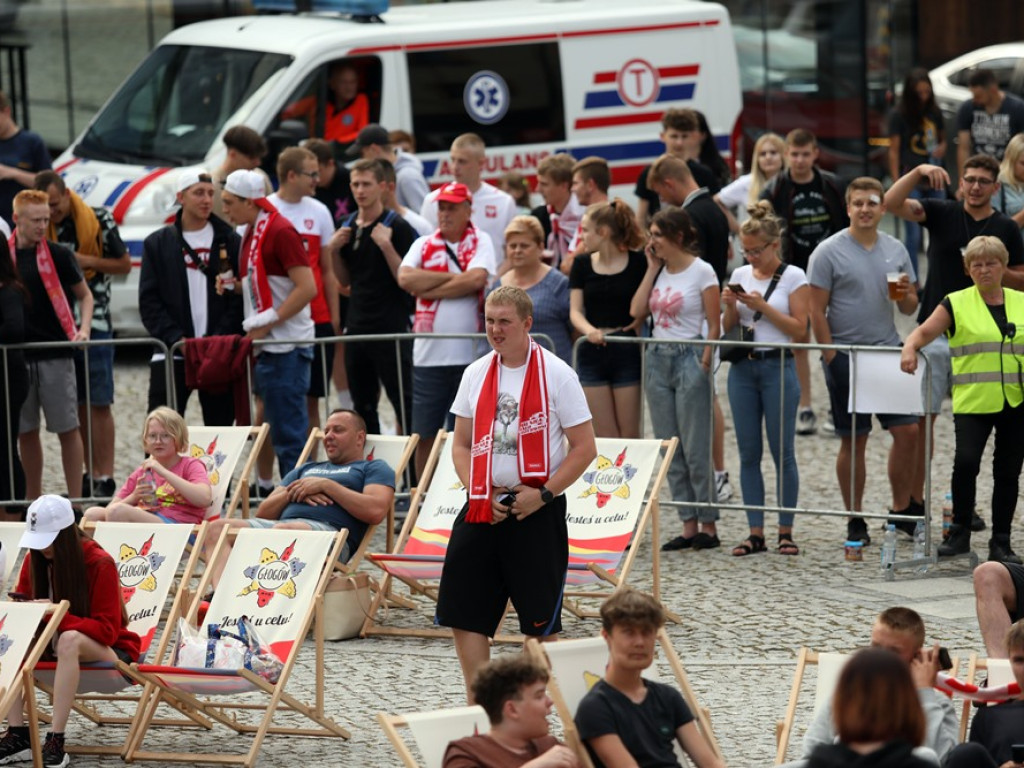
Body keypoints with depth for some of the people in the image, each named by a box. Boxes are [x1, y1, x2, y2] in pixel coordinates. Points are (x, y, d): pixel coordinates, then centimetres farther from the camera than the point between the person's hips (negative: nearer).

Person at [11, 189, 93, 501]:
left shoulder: (59, 255, -1)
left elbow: (84, 295, 7)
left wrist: (83, 329, -7)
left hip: (56, 355, -2)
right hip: (17, 355, 2)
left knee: (67, 428, -2)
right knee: (25, 431, 7)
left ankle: (75, 499, 2)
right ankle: (33, 501, 16)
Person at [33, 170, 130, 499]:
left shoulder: (99, 221, -3)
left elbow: (124, 263, 5)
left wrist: (88, 262, -10)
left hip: (94, 322, -3)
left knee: (99, 404, -4)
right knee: (78, 405, 7)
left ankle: (105, 477, -3)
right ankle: (89, 474, 13)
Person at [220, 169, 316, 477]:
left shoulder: (280, 231, -13)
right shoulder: (251, 233, 14)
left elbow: (307, 288, -19)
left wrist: (267, 323, -18)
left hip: (287, 346, -10)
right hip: (267, 346, 10)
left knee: (288, 432, -8)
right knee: (280, 431, 11)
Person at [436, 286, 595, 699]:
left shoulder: (556, 375, -6)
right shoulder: (476, 374, 8)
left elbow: (584, 448, -5)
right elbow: (461, 445, 12)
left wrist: (543, 494, -15)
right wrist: (482, 494, -4)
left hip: (537, 511, -5)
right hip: (483, 509, 5)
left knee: (541, 622, 0)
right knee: (464, 616, 2)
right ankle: (477, 708, 12)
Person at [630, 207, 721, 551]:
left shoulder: (701, 272, -7)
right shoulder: (660, 271, 12)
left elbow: (714, 325, -7)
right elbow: (637, 311, 3)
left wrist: (705, 364, -13)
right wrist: (652, 269, 5)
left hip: (689, 358, -7)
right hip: (658, 358, 7)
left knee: (695, 448, -6)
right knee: (670, 449, 6)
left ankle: (708, 526, 0)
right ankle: (688, 526, 9)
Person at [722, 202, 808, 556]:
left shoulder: (793, 277, -3)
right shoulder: (741, 275, 10)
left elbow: (798, 327, -8)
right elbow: (728, 327, 14)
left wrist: (762, 306, -16)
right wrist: (730, 306, -6)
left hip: (777, 367, -4)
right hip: (743, 368, 5)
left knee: (782, 451, -1)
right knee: (748, 453, 4)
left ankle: (786, 531, 5)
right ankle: (756, 531, 7)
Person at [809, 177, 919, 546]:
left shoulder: (895, 250, 9)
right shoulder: (829, 252, -5)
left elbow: (910, 308, 15)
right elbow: (816, 311, -6)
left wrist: (905, 295, -8)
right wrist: (830, 357, -11)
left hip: (888, 350, 4)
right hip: (845, 355, -4)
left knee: (907, 431, 1)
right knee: (853, 441, 1)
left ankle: (901, 508, 15)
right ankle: (855, 521, 9)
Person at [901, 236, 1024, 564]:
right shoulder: (957, 304, 3)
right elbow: (925, 331, -6)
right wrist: (910, 347, -27)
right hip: (973, 402, -3)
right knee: (966, 462, -19)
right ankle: (959, 533, -3)